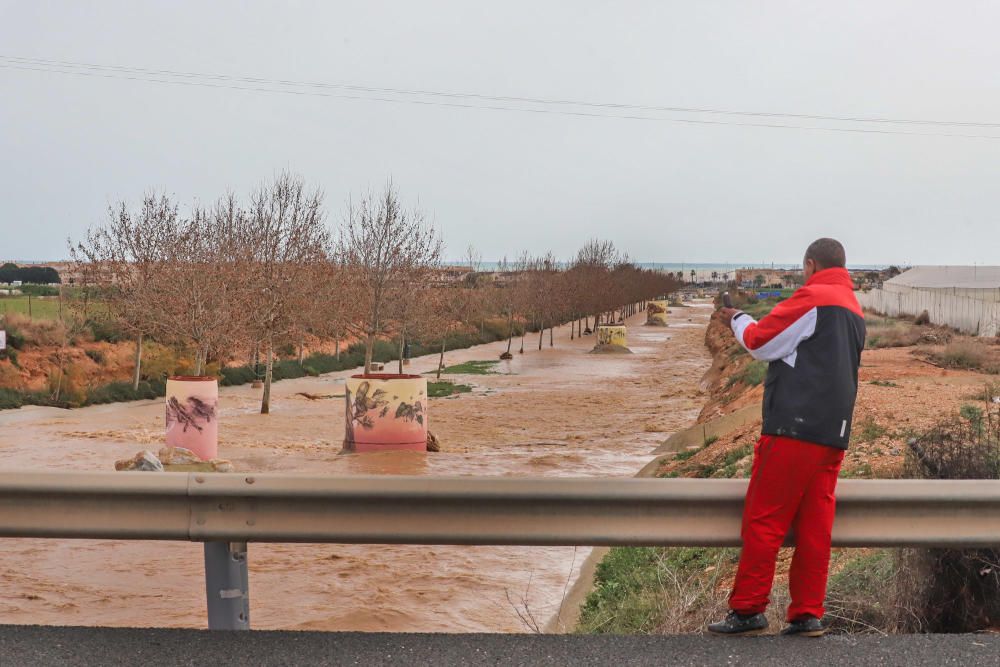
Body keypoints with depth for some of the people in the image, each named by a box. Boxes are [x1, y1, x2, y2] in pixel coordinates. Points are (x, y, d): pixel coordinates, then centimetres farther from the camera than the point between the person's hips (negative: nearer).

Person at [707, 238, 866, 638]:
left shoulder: (811, 298, -7)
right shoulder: (854, 309, 19)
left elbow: (760, 342, -4)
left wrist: (738, 320, 14)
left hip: (795, 428, -8)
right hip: (833, 433, 8)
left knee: (762, 520, -4)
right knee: (814, 526, 7)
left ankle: (747, 611, -3)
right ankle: (808, 615, 8)